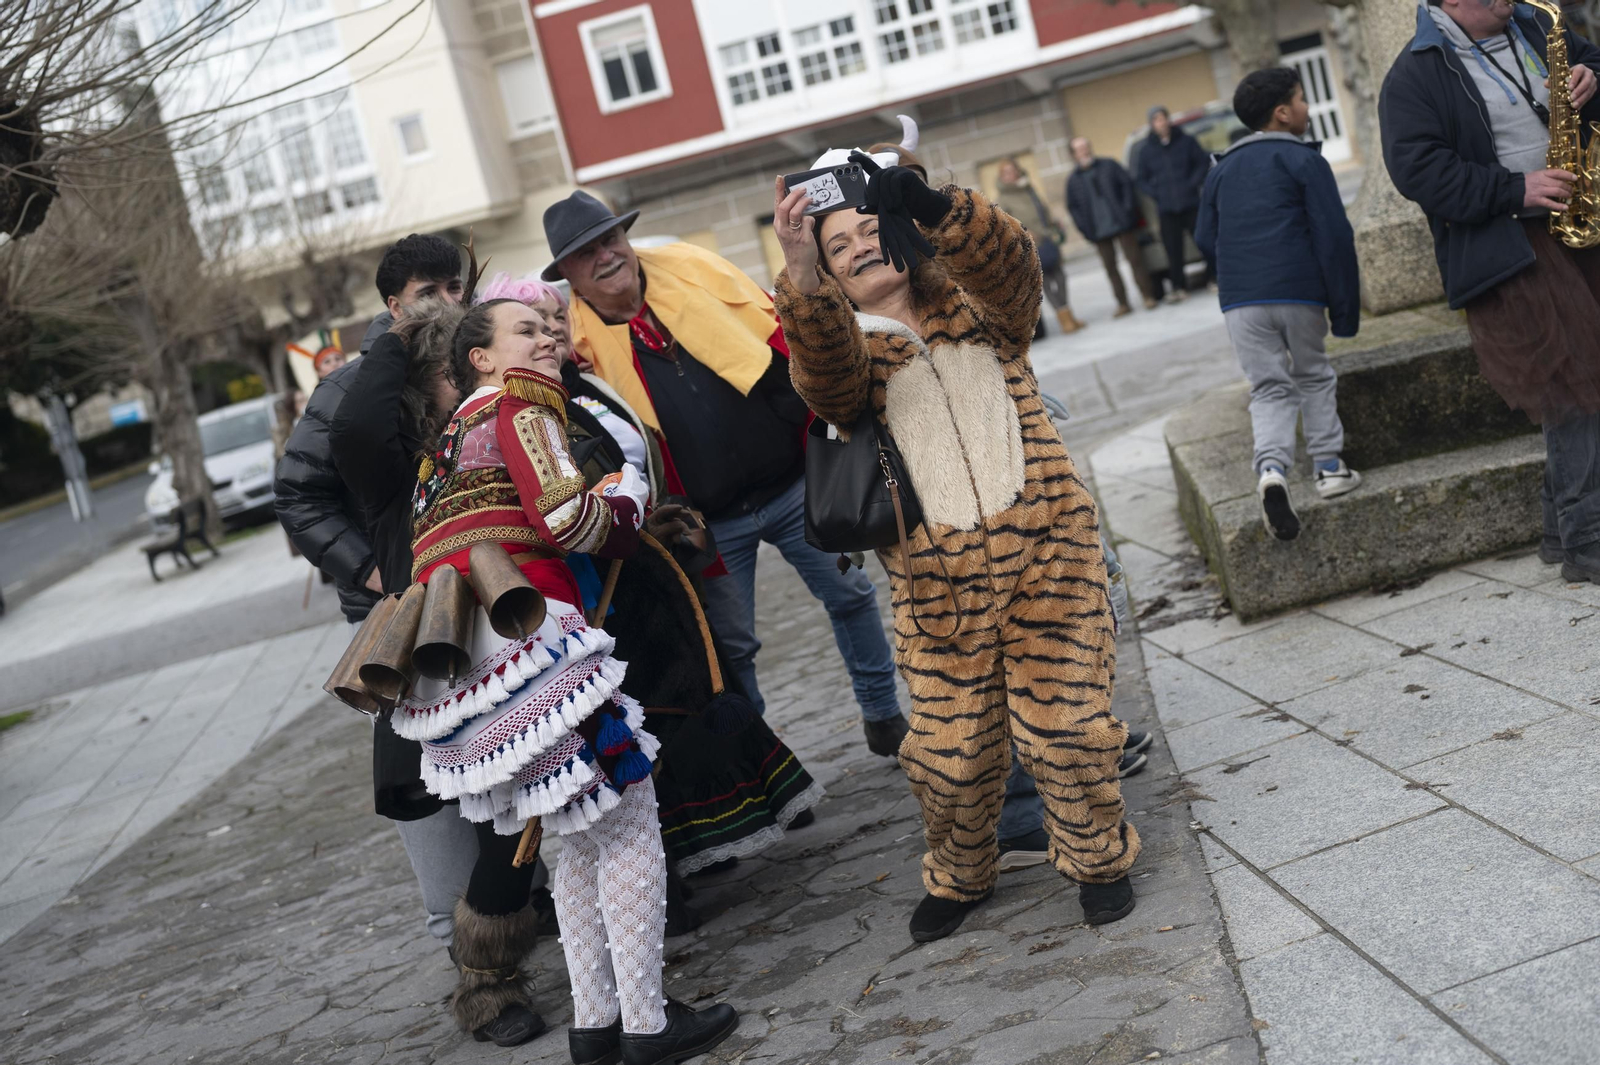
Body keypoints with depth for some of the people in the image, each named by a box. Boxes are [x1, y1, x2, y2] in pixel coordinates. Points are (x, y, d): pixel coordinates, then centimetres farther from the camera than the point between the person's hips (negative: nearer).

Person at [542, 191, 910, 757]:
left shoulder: (691, 267, -3)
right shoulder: (576, 338, -7)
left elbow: (781, 335, 1)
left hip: (792, 482, 2)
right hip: (709, 521, -2)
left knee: (851, 595, 13)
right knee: (729, 645, 8)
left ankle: (884, 716, 33)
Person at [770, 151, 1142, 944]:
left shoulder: (972, 308, 13)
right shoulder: (843, 350, 9)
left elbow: (1010, 262, -11)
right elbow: (826, 366, -16)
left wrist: (935, 209, -30)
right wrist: (803, 277, -36)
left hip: (1047, 552, 0)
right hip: (938, 582, 0)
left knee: (1064, 725, 0)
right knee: (950, 748, 4)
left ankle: (1098, 857, 27)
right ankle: (959, 876, 33)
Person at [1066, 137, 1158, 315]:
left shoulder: (1110, 166, 4)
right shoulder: (1073, 180, 7)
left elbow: (1128, 185, 2)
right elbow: (1072, 207, 9)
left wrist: (1128, 210, -8)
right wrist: (1084, 227, -3)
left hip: (1122, 225, -2)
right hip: (1099, 232, 2)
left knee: (1134, 259, 0)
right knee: (1110, 267, 5)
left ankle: (1148, 296, 8)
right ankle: (1122, 304, 10)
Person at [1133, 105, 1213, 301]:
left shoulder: (1185, 141, 3)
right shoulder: (1146, 149, 6)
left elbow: (1204, 162, 7)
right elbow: (1140, 179, 12)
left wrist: (1193, 183, -5)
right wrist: (1156, 193, -2)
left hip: (1190, 203, -1)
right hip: (1166, 209, 1)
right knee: (1173, 249, -1)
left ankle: (1213, 278, 15)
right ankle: (1179, 287, 6)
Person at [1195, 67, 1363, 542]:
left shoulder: (1223, 169, 14)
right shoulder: (1304, 160, -1)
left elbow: (1206, 240, 16)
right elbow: (1334, 235, -7)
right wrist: (1345, 307, -3)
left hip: (1240, 301, 3)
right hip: (1299, 293, -3)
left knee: (1270, 388, 5)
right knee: (1314, 377, 17)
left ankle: (1271, 469, -18)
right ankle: (1329, 467, 15)